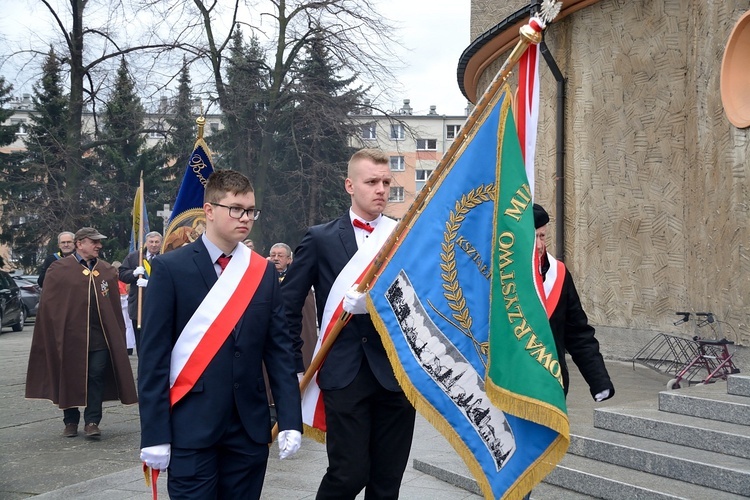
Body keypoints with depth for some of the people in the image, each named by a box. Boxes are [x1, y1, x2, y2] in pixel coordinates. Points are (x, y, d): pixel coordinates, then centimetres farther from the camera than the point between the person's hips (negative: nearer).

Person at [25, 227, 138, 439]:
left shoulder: (107, 271, 10)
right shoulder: (59, 269, -1)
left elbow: (115, 307, 9)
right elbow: (48, 304, -3)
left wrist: (117, 334, 4)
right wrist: (55, 333, -9)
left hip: (100, 336, 2)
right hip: (70, 335, -2)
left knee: (97, 376, -1)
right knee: (70, 378, 6)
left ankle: (92, 421, 7)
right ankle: (70, 421, 20)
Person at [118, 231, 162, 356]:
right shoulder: (133, 257, 8)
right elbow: (122, 275, 7)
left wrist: (149, 283, -25)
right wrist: (134, 273, -13)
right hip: (138, 307, 3)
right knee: (140, 342, 10)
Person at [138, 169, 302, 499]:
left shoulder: (264, 272, 8)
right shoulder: (171, 269, -3)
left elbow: (280, 350, 6)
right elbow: (154, 356, -5)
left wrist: (290, 420, -2)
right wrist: (154, 433, -10)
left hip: (250, 428, 4)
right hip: (191, 428, -3)